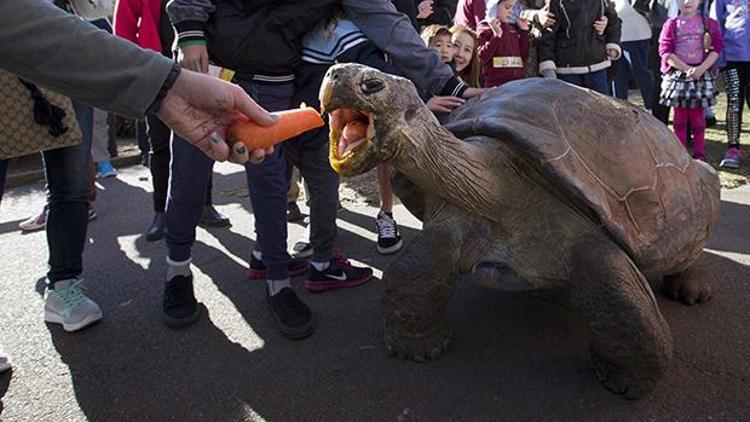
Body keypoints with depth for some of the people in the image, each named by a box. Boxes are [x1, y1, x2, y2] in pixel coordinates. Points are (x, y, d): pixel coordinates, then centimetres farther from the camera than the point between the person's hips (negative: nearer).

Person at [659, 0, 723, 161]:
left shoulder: (709, 23, 5)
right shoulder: (671, 24, 2)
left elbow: (717, 48, -1)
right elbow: (666, 51, -5)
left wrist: (701, 68, -16)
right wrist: (687, 69, -14)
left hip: (702, 74, 0)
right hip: (677, 74, 0)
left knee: (697, 113, 5)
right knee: (680, 113, 5)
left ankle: (699, 152, 12)